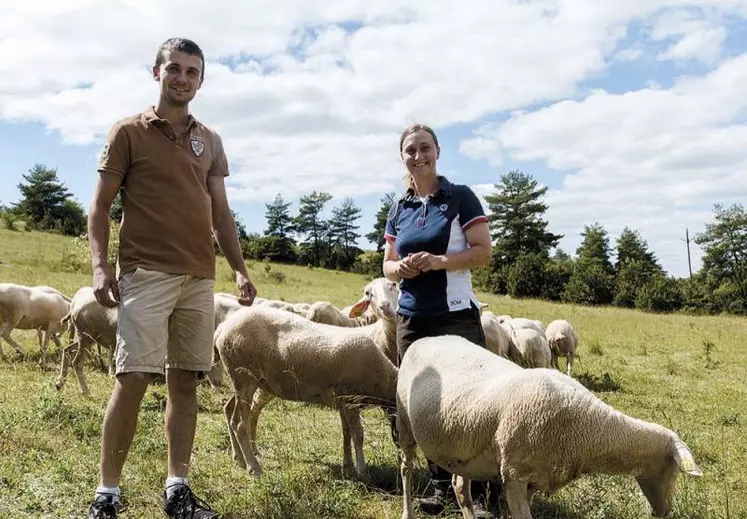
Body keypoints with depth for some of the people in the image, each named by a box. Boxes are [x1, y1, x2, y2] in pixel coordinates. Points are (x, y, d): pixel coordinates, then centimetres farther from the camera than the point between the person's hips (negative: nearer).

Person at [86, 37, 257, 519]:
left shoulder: (210, 141, 16)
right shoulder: (129, 131, 4)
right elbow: (100, 205, 1)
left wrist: (240, 269, 7)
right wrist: (100, 265, -11)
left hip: (200, 277, 4)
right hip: (145, 273, -4)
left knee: (185, 379, 6)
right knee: (133, 378, -8)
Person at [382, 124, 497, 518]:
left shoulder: (460, 197, -1)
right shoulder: (399, 209, 13)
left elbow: (483, 252, -7)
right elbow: (387, 264, 16)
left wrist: (437, 261, -21)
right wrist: (399, 268, -8)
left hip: (456, 316, -5)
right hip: (410, 319, 5)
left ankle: (478, 487, 8)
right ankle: (442, 485, 20)